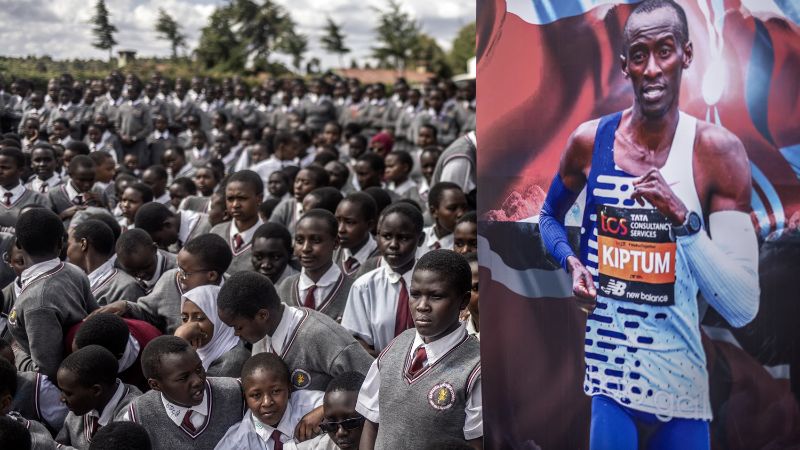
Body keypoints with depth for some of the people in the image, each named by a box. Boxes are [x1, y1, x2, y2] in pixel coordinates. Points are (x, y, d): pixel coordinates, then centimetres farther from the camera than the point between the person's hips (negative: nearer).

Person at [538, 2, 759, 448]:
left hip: (680, 383, -1)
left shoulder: (719, 152, -10)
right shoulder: (589, 142, -2)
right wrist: (570, 261, -1)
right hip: (603, 373, 1)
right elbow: (549, 216, 20)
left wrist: (683, 219, -24)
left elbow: (743, 309, -13)